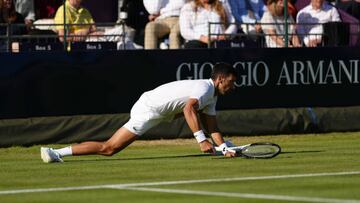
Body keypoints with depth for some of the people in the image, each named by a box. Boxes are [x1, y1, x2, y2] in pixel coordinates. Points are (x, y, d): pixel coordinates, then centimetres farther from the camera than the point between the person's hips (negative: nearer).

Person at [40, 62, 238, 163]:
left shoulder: (212, 96, 14)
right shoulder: (204, 88, -17)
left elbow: (212, 128, 17)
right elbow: (188, 110, -35)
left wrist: (223, 147, 4)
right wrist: (201, 140, -38)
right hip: (146, 111, -10)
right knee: (108, 148, -15)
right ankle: (55, 153, -17)